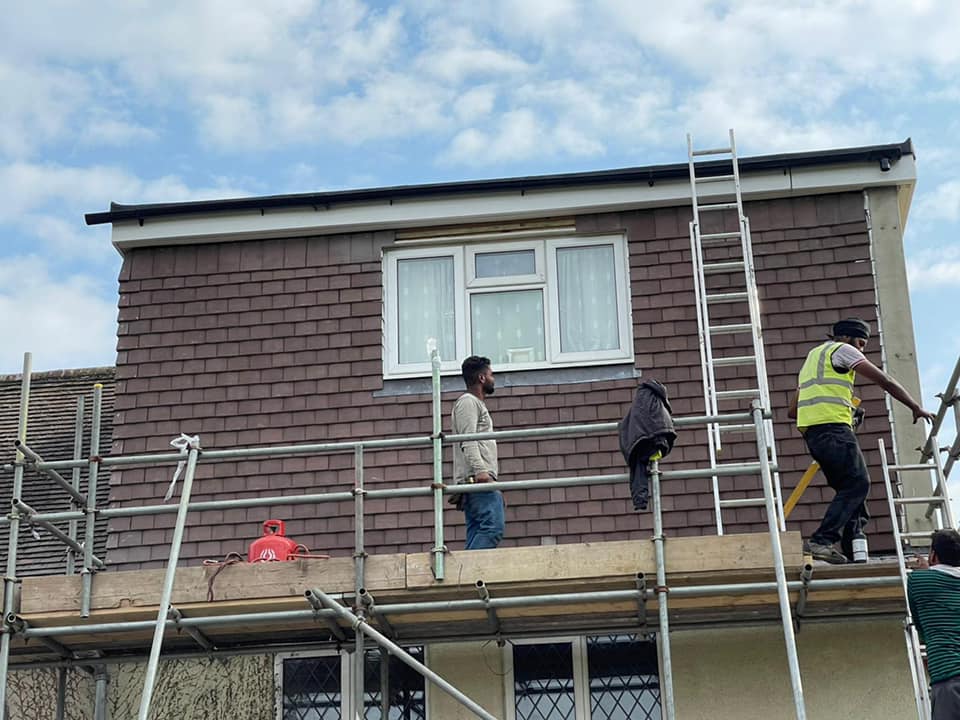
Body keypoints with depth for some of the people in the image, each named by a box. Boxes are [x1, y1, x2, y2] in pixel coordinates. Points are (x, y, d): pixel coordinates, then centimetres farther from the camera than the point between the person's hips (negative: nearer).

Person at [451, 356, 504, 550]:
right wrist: (480, 471, -25)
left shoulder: (477, 404, 31)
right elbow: (467, 441, -14)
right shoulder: (468, 402, -1)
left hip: (478, 480, 10)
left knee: (477, 534, 1)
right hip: (477, 479, -10)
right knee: (492, 527, -22)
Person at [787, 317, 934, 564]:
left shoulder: (813, 356, 31)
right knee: (857, 484, -11)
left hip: (811, 431, 9)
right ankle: (822, 540, -22)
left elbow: (793, 411, 29)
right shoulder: (842, 350, 5)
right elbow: (885, 381, 0)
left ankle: (855, 551, 5)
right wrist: (916, 408, 5)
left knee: (849, 487, 11)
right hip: (833, 426, -9)